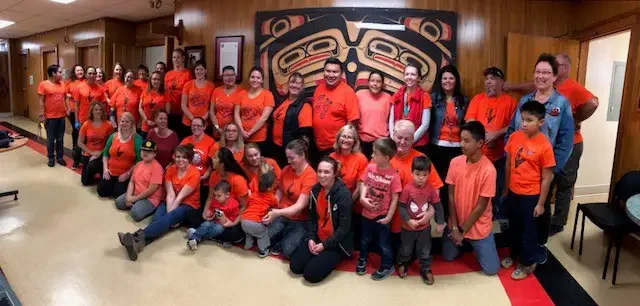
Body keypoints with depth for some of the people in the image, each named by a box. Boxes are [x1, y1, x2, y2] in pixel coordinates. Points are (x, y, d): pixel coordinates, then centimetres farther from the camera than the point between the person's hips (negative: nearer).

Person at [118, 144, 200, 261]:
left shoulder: (194, 173, -14)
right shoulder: (170, 169, 0)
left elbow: (181, 196, -18)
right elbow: (170, 194, -9)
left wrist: (169, 214, -20)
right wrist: (168, 213, -21)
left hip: (188, 206, -4)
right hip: (170, 203, 4)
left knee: (167, 219, -33)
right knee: (156, 219, -26)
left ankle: (137, 236, -52)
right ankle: (139, 244, -52)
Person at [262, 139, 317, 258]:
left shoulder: (310, 176, -18)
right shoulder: (286, 170, 1)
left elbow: (300, 205, -23)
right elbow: (280, 191, 10)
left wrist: (277, 213, -35)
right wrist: (272, 208, -9)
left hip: (300, 221, -5)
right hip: (281, 215, 5)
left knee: (288, 250, -23)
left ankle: (286, 240, 10)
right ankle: (283, 236, 12)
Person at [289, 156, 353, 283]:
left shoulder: (343, 194, -22)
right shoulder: (315, 190, -2)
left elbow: (344, 227, -20)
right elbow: (312, 217, 7)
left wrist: (325, 245, -18)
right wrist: (311, 238, -7)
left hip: (337, 242, -6)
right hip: (318, 238, 6)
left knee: (311, 274, -14)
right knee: (295, 266, -3)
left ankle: (334, 257, 12)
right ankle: (320, 256, 20)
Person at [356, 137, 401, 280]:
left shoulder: (393, 175, -21)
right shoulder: (370, 168, -9)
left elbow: (395, 199, -16)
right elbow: (364, 184, 2)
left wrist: (388, 217, -14)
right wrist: (362, 198, -17)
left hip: (382, 216, -4)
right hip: (367, 213, 5)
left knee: (384, 243, 13)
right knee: (365, 239, 26)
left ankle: (387, 266, 35)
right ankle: (362, 259, 51)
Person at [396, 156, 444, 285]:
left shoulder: (431, 189, -13)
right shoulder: (407, 188, -22)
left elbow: (438, 206, -4)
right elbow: (401, 207, -17)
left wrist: (440, 223, -5)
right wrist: (409, 221, -25)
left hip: (425, 227, 2)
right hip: (408, 227, -2)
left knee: (425, 250, 17)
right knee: (406, 249, 21)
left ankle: (425, 270, 38)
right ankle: (402, 264, 47)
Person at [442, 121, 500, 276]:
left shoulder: (488, 170, -25)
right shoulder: (455, 162, -11)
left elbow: (481, 206, -19)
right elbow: (451, 196, -6)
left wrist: (462, 231, -13)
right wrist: (454, 227, -9)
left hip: (478, 227, -3)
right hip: (456, 223, 4)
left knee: (492, 269, 0)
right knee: (448, 257, 12)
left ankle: (474, 244, 27)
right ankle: (465, 243, 37)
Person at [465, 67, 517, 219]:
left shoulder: (510, 101, 0)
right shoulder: (477, 99, 6)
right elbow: (469, 122, -2)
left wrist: (497, 134, -18)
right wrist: (484, 133, -14)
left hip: (500, 155, -2)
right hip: (478, 154, 2)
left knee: (499, 188, 7)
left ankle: (500, 216, 24)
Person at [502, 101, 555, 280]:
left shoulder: (544, 146, -18)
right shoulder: (514, 137, -5)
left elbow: (546, 178, -12)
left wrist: (540, 203, -10)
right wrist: (505, 188, 11)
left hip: (531, 195, -4)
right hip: (513, 192, 5)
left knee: (528, 230, 11)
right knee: (514, 227, 21)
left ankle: (527, 263, 30)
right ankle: (514, 254, 42)